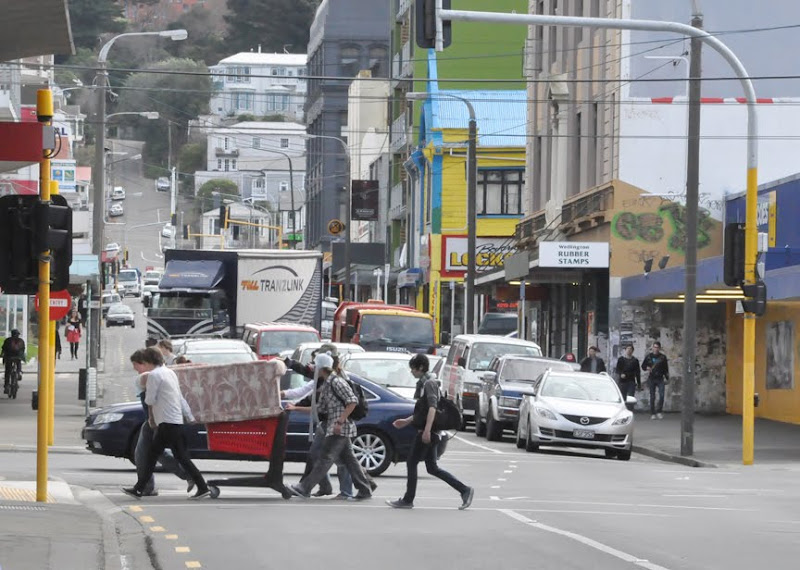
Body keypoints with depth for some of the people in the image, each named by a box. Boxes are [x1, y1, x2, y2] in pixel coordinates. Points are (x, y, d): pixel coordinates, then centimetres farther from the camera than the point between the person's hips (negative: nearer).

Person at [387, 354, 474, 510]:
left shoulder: (429, 383, -11)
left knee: (411, 463, -3)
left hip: (428, 432, -10)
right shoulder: (423, 383, 19)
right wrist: (407, 421, 26)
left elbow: (432, 408, -21)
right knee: (432, 468, 9)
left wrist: (427, 429, -28)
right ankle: (465, 490, 7)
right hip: (426, 431, 10)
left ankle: (408, 500, 3)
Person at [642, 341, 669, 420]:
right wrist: (647, 368, -10)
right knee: (652, 397, 1)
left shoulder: (663, 357, 5)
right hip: (651, 379, 0)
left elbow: (666, 368, 9)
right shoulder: (648, 357, 5)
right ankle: (653, 414, 7)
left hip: (660, 379, 0)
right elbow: (643, 366, 13)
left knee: (661, 395, -12)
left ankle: (659, 411, 1)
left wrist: (666, 378, 1)